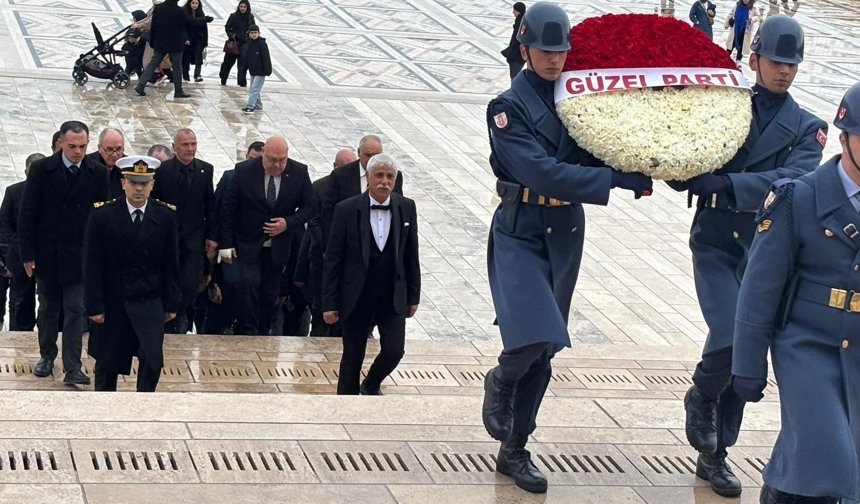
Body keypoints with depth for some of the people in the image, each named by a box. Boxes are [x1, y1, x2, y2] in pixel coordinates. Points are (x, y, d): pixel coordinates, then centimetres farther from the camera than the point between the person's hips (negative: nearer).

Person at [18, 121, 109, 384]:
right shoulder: (42, 169, -6)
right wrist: (27, 253, -7)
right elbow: (27, 214, -4)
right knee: (48, 308, 15)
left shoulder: (98, 173, -4)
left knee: (75, 311, -3)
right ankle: (47, 355, 33)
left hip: (80, 255, -1)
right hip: (47, 253, 1)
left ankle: (72, 368, -2)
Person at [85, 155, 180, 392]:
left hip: (150, 301, 0)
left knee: (152, 360, -11)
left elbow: (170, 264, 2)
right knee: (107, 362, 12)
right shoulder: (103, 215, -8)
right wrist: (94, 305, -9)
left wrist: (171, 303, 2)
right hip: (112, 301, 0)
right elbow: (93, 265, -6)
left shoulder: (165, 216, -3)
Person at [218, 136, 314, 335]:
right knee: (248, 283, -18)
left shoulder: (299, 172, -6)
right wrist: (226, 243, -8)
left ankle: (262, 334, 22)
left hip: (278, 246, 2)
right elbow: (228, 208, -5)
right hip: (248, 244, -2)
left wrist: (288, 223, -15)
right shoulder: (244, 171, -11)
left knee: (269, 292, 8)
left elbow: (308, 206, 3)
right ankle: (246, 333, -9)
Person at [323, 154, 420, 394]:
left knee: (394, 351, -6)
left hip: (393, 299, 2)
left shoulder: (406, 208, -1)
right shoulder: (347, 210, -9)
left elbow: (411, 255, 7)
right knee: (352, 358, 7)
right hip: (356, 300, -2)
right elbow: (333, 259, -6)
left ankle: (370, 386, 25)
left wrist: (413, 296, 8)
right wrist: (329, 303, -8)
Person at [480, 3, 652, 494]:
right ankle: (500, 383, 15)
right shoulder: (510, 106, -11)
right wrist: (619, 179, -26)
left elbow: (594, 155, 6)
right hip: (521, 232, -5)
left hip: (565, 233, 5)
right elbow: (544, 174, -22)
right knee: (535, 338, -20)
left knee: (542, 351, 9)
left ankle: (515, 451, 21)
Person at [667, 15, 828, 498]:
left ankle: (714, 455, 22)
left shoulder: (808, 128, 4)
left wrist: (724, 184, -28)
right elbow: (682, 174, 5)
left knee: (744, 358, 7)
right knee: (731, 336, -22)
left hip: (764, 249, 2)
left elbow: (792, 181, -15)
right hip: (715, 242, -2)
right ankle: (702, 397, 9)